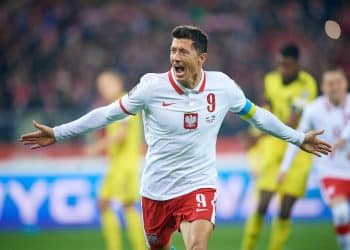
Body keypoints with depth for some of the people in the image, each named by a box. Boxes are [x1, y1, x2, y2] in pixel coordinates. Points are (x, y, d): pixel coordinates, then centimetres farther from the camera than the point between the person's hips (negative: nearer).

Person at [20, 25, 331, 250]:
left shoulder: (222, 86, -6)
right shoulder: (152, 87, -11)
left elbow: (256, 114, 12)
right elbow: (108, 113, -2)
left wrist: (298, 138, 18)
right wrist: (58, 133, -3)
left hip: (198, 186, -1)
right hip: (156, 189, 1)